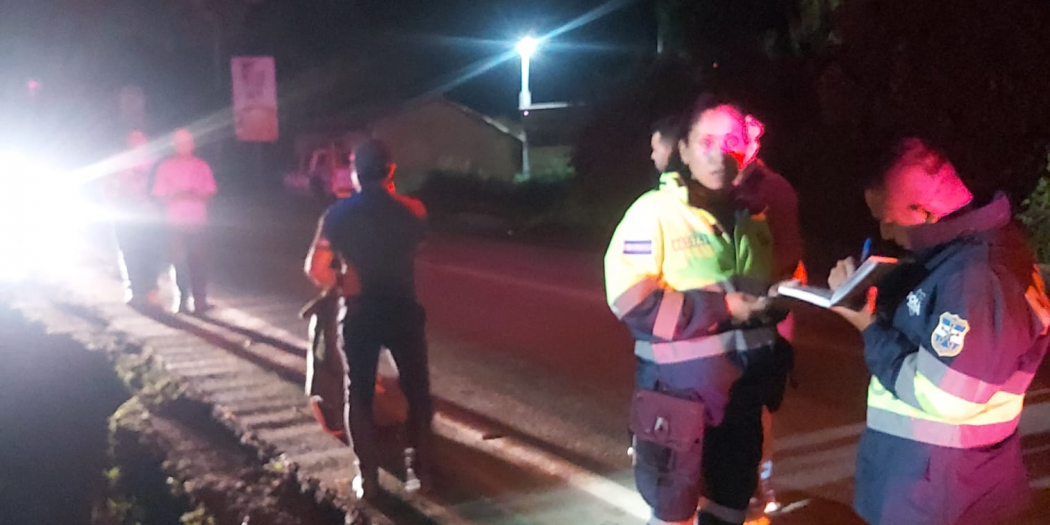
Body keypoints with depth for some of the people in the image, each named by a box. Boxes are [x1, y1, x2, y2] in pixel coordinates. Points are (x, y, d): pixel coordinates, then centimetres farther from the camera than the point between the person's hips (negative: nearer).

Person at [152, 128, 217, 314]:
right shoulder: (166, 167, 6)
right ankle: (183, 299, 4)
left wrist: (195, 195, -10)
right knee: (180, 259, -2)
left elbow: (210, 192, 10)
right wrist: (175, 196, -14)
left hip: (198, 220, 0)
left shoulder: (201, 166, 8)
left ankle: (200, 298, 4)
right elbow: (160, 196, 5)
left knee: (197, 258, -3)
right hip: (177, 220, 0)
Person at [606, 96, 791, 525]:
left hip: (745, 385, 6)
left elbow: (780, 278, 23)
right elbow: (631, 300, -21)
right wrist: (720, 308, -22)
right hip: (680, 388, -6)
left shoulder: (753, 216, 8)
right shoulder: (655, 211, -12)